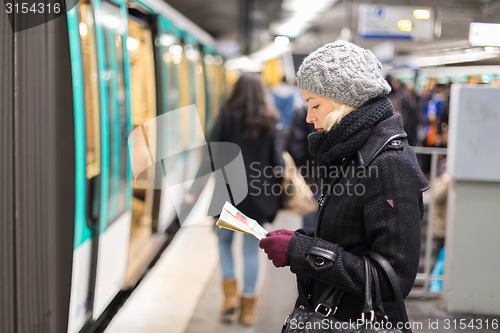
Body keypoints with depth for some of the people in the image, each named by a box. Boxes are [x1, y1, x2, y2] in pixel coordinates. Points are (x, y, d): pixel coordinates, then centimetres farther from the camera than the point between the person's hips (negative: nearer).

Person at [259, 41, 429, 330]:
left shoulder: (390, 164, -21)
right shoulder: (354, 154, 8)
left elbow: (394, 279, -24)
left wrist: (302, 252, -23)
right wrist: (299, 240, -2)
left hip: (363, 324, -8)